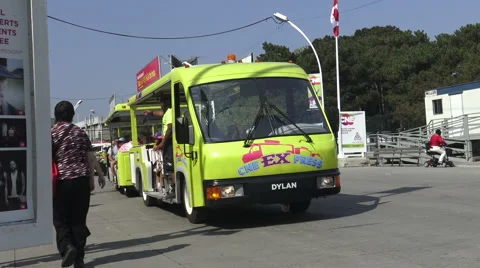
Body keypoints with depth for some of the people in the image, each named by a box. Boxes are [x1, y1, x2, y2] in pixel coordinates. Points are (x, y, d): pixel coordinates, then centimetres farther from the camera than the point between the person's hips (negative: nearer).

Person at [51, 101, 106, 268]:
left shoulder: (50, 134, 0)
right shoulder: (80, 133, 6)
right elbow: (91, 158, 7)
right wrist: (100, 175, 18)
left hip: (61, 181, -2)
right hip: (81, 180, 2)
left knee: (60, 219, 9)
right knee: (79, 219, 8)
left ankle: (67, 247, -15)